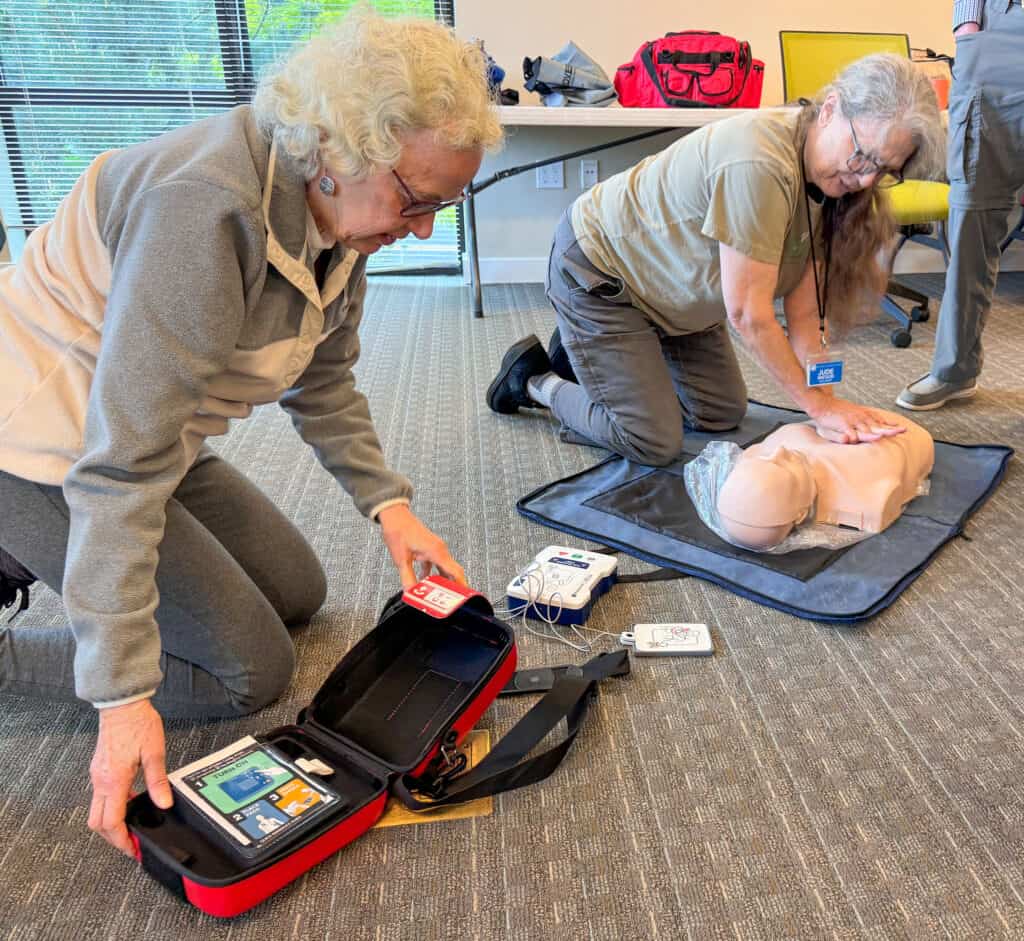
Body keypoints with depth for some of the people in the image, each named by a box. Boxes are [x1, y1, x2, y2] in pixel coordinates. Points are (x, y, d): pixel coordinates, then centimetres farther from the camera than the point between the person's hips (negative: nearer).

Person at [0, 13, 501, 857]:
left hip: (151, 439, 9)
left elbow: (323, 377, 8)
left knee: (299, 594, 16)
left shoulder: (342, 205, -4)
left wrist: (387, 503, -4)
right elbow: (121, 465, -33)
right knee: (252, 670, -7)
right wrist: (124, 696, -31)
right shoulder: (207, 208, -33)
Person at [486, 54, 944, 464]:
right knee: (655, 444, -6)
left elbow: (804, 313, -11)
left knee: (723, 414, 15)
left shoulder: (834, 179, -8)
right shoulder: (760, 163, -36)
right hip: (596, 270, -9)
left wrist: (826, 402, -21)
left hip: (670, 275, 9)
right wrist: (818, 403, -23)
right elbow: (747, 313, -31)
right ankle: (534, 379, 16)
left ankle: (585, 353, 27)